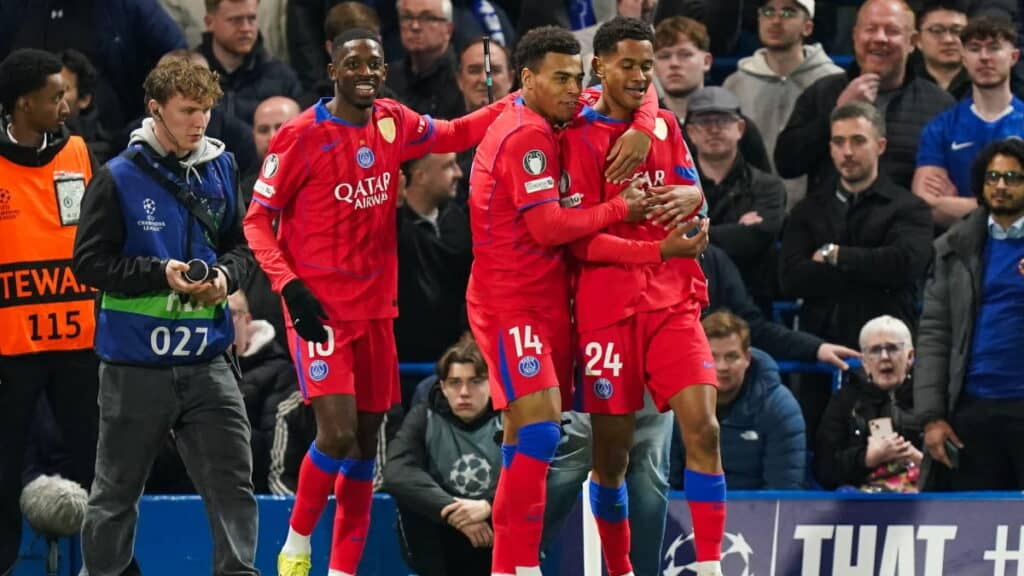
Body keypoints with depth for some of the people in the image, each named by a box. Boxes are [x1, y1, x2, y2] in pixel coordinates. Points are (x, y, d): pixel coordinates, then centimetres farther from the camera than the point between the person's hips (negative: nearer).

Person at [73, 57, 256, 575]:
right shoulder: (118, 179, -7)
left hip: (206, 362, 3)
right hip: (134, 364, -3)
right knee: (117, 489, 8)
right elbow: (89, 261, -8)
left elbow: (241, 245, 15)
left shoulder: (220, 169, 6)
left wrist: (226, 275, -6)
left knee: (233, 482, -2)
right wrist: (161, 275, -17)